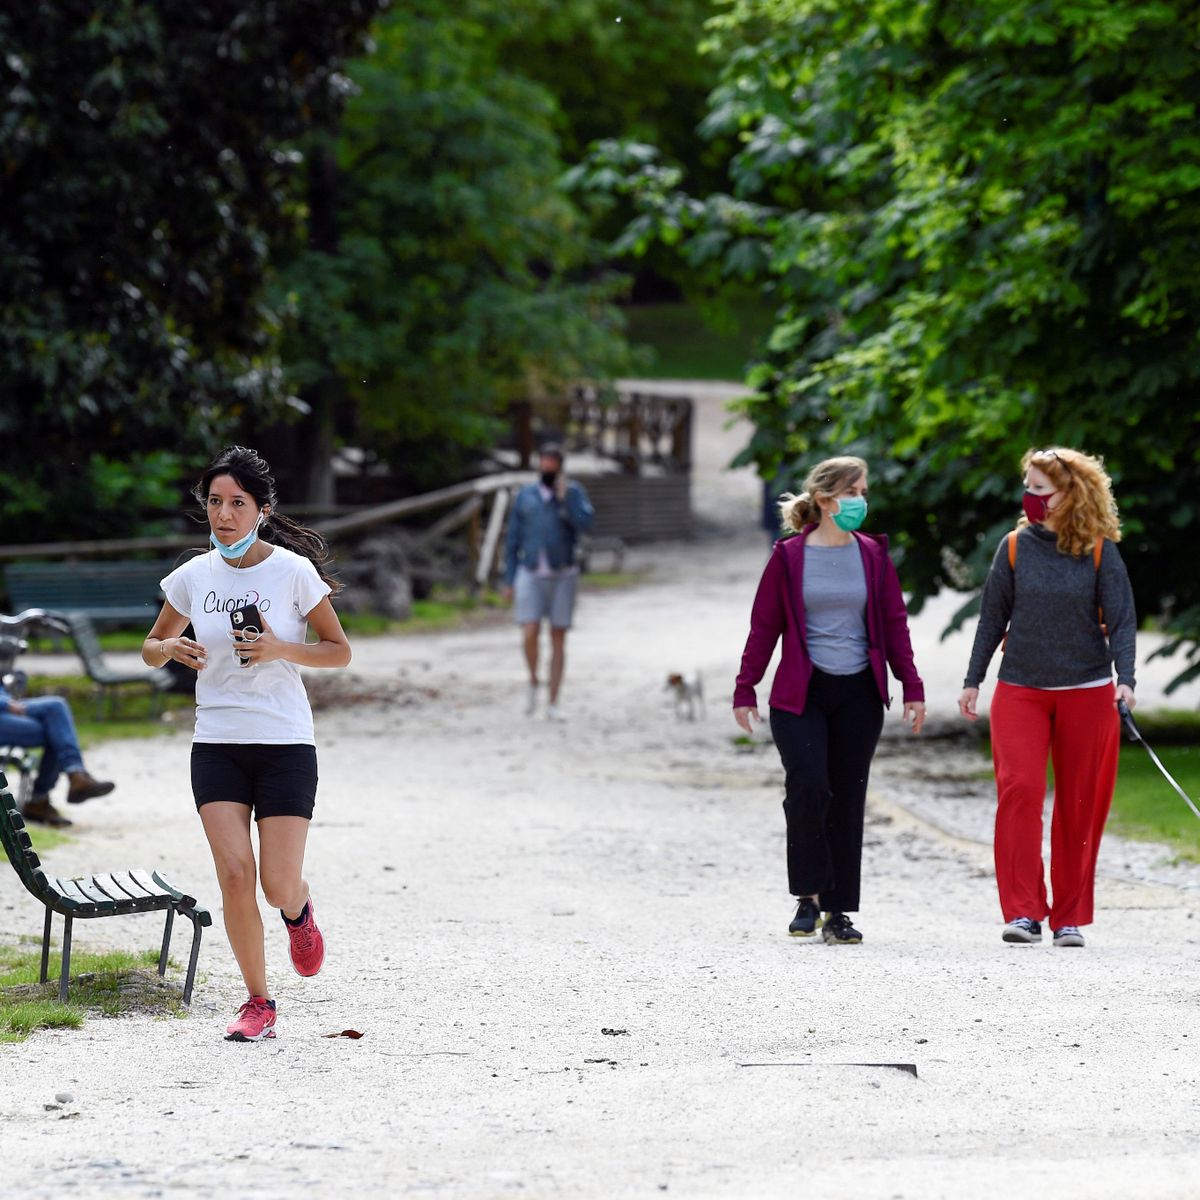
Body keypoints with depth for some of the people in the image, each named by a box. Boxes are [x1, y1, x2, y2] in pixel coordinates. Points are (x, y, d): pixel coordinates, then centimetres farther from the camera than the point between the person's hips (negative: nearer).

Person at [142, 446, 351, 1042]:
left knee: (279, 886, -6)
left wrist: (283, 649, -18)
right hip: (216, 744, 2)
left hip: (285, 745, -2)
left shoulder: (293, 571, -6)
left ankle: (299, 912, 33)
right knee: (234, 874, -10)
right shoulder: (194, 576, 2)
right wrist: (170, 648, -9)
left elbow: (340, 651, 0)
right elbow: (151, 648, 15)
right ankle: (258, 1003, 5)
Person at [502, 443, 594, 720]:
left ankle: (553, 705, 8)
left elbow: (585, 524, -19)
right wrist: (509, 581, 4)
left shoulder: (573, 492, 0)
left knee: (558, 640, 1)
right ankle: (533, 681, 13)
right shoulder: (525, 496, 5)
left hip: (562, 577, 0)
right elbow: (513, 540, 7)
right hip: (530, 576, 0)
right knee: (530, 636, -15)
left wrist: (564, 495, -20)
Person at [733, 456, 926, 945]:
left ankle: (838, 912, 10)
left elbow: (894, 624, 10)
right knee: (808, 785, -18)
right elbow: (764, 627, 3)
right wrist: (745, 690, 0)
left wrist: (912, 687, 4)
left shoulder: (873, 555, 7)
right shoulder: (789, 557, 0)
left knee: (847, 799, 3)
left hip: (859, 695, 3)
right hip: (800, 694, -3)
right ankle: (809, 898, -2)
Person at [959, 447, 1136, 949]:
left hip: (1086, 693, -1)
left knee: (1079, 805, 4)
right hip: (1020, 690, 1)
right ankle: (1023, 912, -13)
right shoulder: (1015, 548, 2)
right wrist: (973, 681, 6)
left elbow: (1121, 620, -3)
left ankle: (1069, 917, 14)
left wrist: (1125, 679, -17)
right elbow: (992, 618, 8)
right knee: (1019, 790, -14)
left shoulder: (1099, 551, -3)